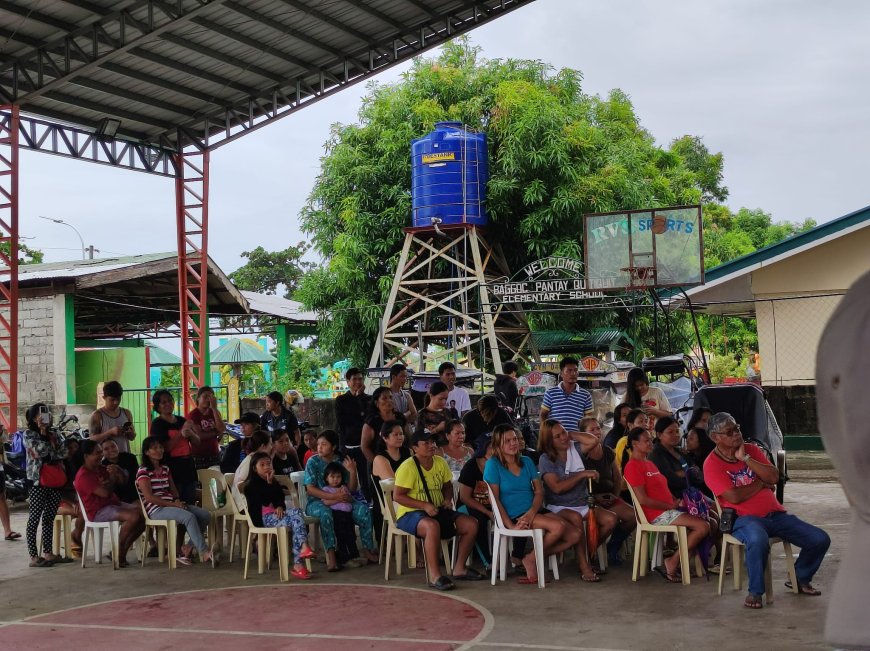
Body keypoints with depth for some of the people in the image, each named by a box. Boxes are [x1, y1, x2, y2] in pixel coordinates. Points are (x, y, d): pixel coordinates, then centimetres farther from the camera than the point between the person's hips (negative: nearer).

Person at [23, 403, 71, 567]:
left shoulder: (53, 433, 15)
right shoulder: (28, 434, -2)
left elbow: (63, 452, 7)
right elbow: (41, 450, -16)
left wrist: (49, 457, -8)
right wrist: (42, 432, -7)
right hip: (38, 481, -6)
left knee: (49, 518, 8)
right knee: (34, 518, -5)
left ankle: (48, 553, 13)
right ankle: (34, 557, -5)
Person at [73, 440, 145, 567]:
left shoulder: (101, 469, 15)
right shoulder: (83, 476, -14)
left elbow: (123, 481, 18)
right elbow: (104, 493, -23)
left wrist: (118, 471, -5)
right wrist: (112, 479, -3)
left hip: (114, 503, 9)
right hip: (98, 512, -9)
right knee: (133, 516, -29)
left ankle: (122, 551, 3)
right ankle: (118, 555, -14)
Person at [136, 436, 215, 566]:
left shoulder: (165, 469, 19)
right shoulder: (143, 472, -5)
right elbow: (149, 497, -14)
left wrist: (177, 500, -2)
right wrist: (173, 504, -17)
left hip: (171, 505, 8)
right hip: (156, 510, -8)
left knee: (205, 515, -9)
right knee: (189, 517, -31)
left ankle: (189, 548, -9)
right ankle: (204, 553, -32)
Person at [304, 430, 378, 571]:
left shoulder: (342, 462, 4)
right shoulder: (313, 462, -5)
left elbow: (352, 488, 4)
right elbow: (310, 489, -13)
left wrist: (353, 472, -16)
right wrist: (333, 496, -24)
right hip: (318, 501, -3)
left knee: (362, 509, -22)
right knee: (325, 512, -38)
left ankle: (367, 549, -13)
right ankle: (330, 554, -37)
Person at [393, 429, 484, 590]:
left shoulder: (440, 462, 7)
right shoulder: (408, 467, -14)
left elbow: (447, 486, 22)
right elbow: (397, 496, -16)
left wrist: (448, 499, -1)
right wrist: (424, 505, -23)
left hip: (438, 511, 7)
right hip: (410, 514, -7)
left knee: (471, 524, -7)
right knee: (432, 526, -40)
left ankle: (459, 569, 5)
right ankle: (435, 576, -34)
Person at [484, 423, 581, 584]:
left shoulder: (526, 462, 16)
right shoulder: (493, 465, -2)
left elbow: (539, 491, 9)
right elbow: (495, 499, -8)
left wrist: (532, 512, -12)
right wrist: (510, 525, -17)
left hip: (534, 511, 7)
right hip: (514, 516, -7)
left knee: (574, 536, -10)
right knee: (558, 527, -28)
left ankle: (533, 557, 3)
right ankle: (531, 559, -6)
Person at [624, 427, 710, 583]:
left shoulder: (649, 463, 22)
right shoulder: (633, 466, -10)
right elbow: (642, 499, -18)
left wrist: (678, 502, 3)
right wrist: (671, 506, -13)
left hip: (669, 510, 10)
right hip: (657, 514, -10)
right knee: (703, 526, -19)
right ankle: (671, 565, -10)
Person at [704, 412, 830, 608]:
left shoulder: (751, 449, 12)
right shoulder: (712, 464, -5)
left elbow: (774, 477, -2)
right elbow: (734, 497, -17)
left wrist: (745, 458, -8)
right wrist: (761, 483, -3)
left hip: (775, 514, 6)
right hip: (745, 519, -6)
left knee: (820, 539, -5)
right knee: (758, 540, -41)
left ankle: (800, 579, 22)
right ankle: (755, 592, -19)